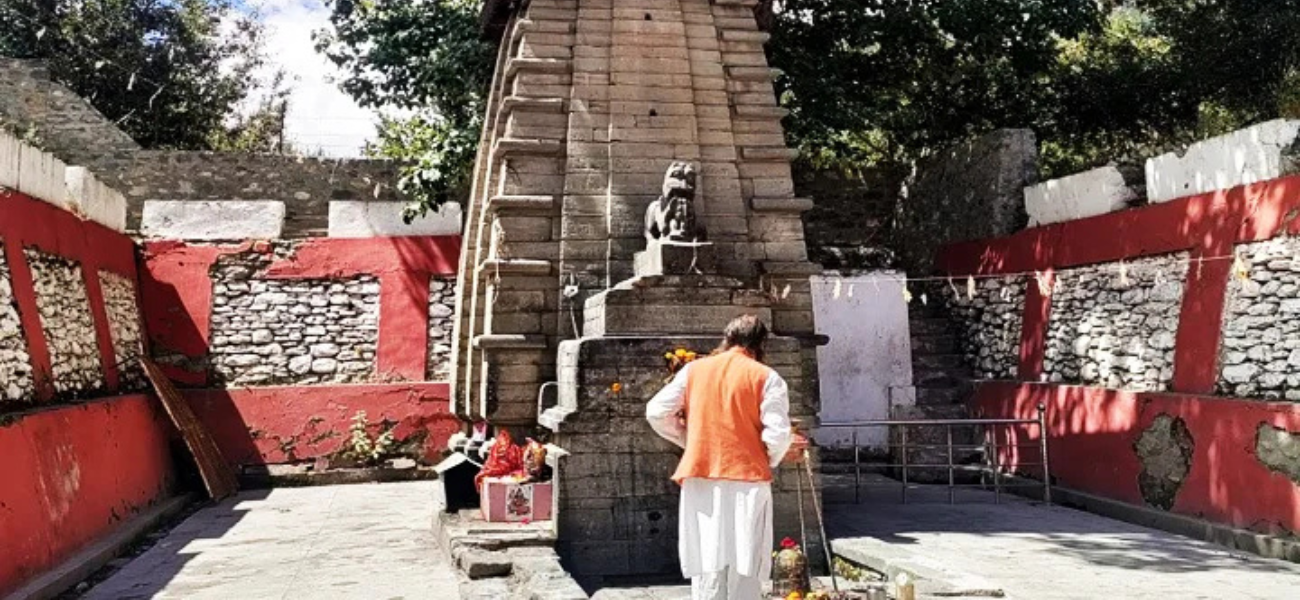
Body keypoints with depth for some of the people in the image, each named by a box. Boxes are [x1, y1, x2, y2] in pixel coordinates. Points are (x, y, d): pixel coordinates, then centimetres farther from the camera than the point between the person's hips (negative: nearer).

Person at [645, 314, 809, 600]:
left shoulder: (693, 369, 8)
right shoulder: (766, 377, -1)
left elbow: (656, 412, 5)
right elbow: (778, 434, -9)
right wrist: (773, 458, 12)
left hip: (700, 480, 3)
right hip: (747, 482, -2)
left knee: (707, 572, 7)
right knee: (745, 574, 5)